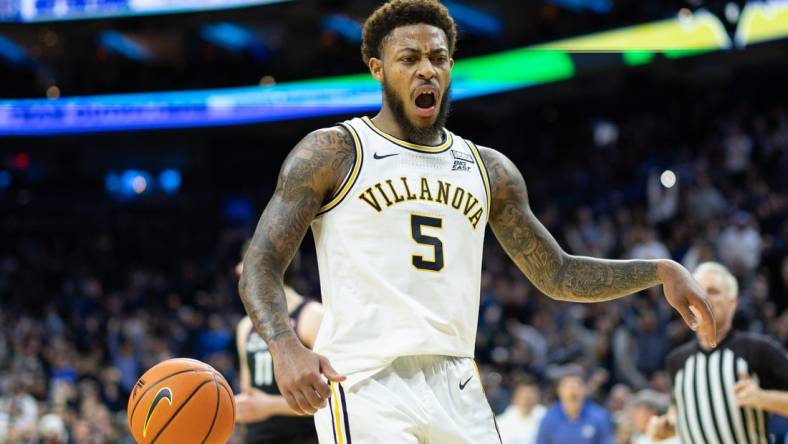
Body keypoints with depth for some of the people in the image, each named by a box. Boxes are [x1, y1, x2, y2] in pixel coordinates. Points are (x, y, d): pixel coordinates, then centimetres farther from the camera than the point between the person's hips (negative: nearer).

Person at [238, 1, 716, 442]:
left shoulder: (489, 171, 17)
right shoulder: (332, 153, 2)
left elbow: (558, 275, 23)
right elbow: (260, 265, -4)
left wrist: (660, 271, 8)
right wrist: (286, 347, -24)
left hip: (456, 387, 6)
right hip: (364, 382, -5)